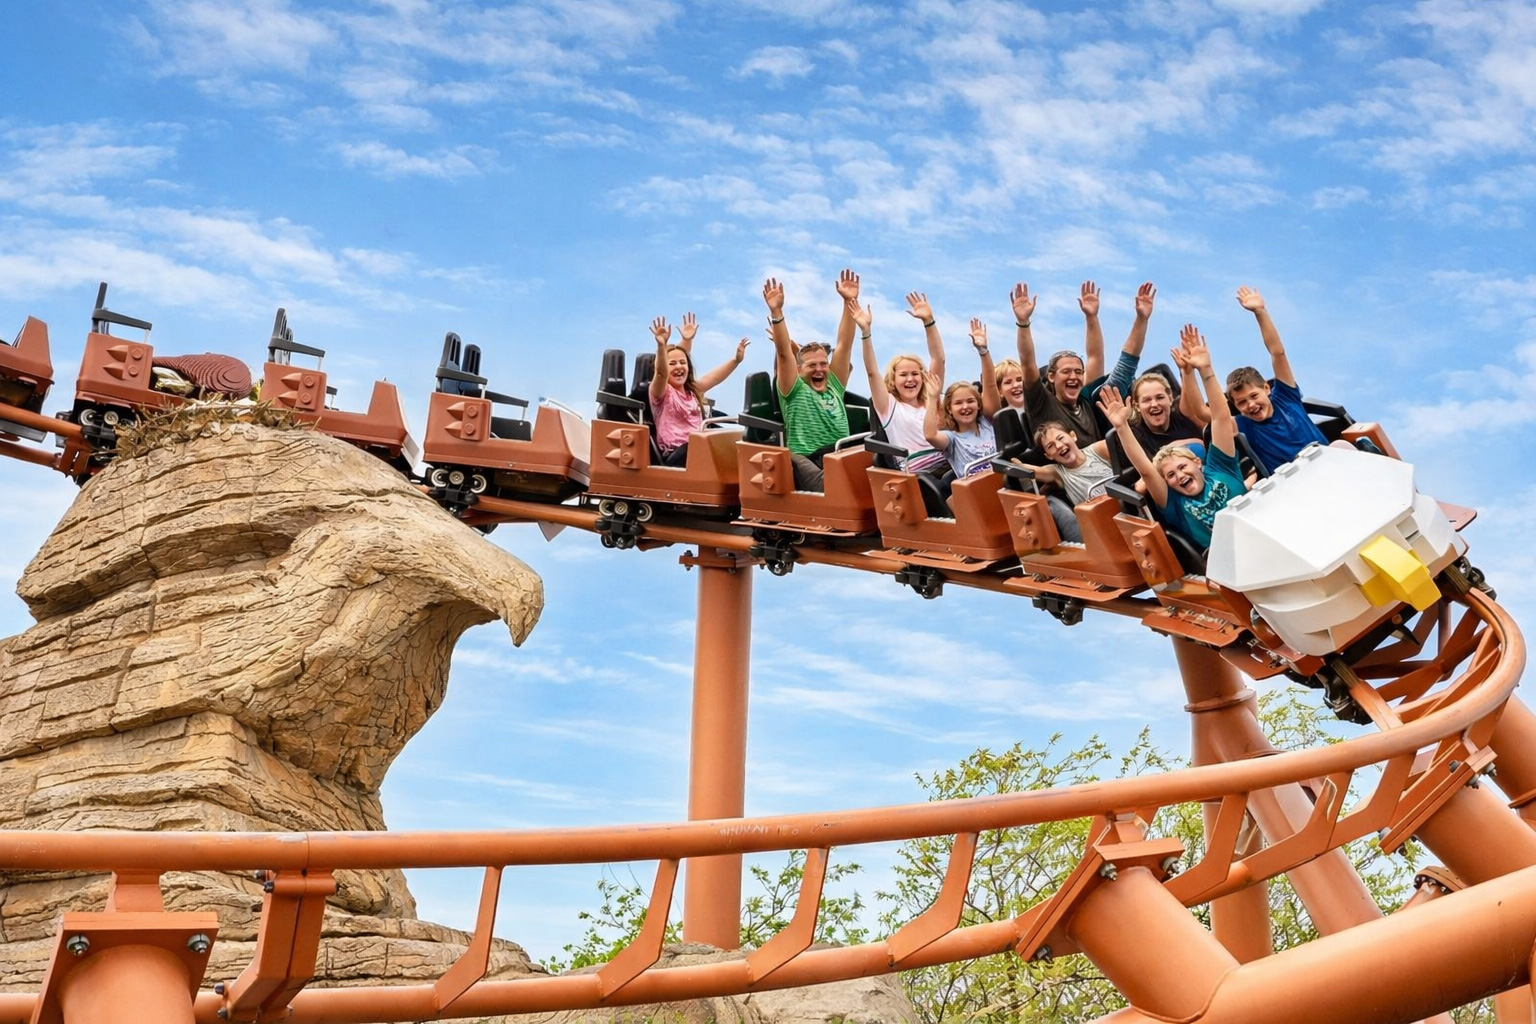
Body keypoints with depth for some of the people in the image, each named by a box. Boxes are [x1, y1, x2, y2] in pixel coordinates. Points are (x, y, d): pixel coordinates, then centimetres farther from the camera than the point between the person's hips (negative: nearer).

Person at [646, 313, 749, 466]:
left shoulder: (694, 390, 21)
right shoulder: (661, 392, 1)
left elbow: (717, 376, 19)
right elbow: (661, 373, -18)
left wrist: (737, 359, 3)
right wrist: (661, 345, -36)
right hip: (674, 456, -6)